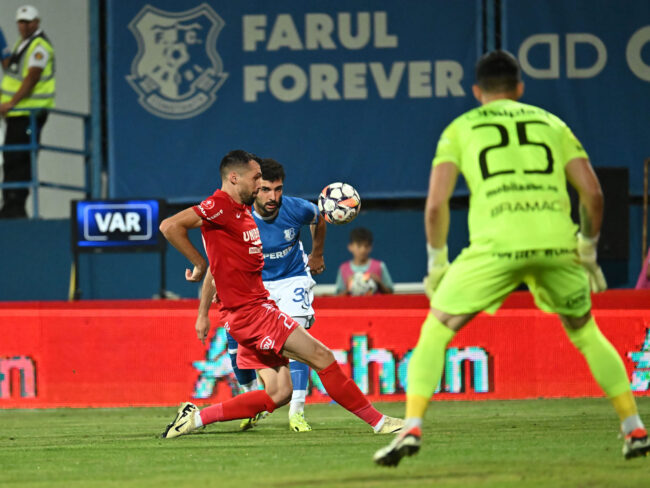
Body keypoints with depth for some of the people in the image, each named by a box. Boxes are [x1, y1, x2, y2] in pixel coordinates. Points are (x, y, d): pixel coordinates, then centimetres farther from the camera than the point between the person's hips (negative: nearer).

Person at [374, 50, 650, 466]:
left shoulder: (461, 129, 18)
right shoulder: (552, 123, 23)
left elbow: (436, 203, 7)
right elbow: (593, 192, 14)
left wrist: (437, 261, 19)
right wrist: (588, 249, 28)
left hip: (497, 244, -2)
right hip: (557, 243, 2)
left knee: (435, 332, 11)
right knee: (586, 333, 23)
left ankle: (412, 429, -5)